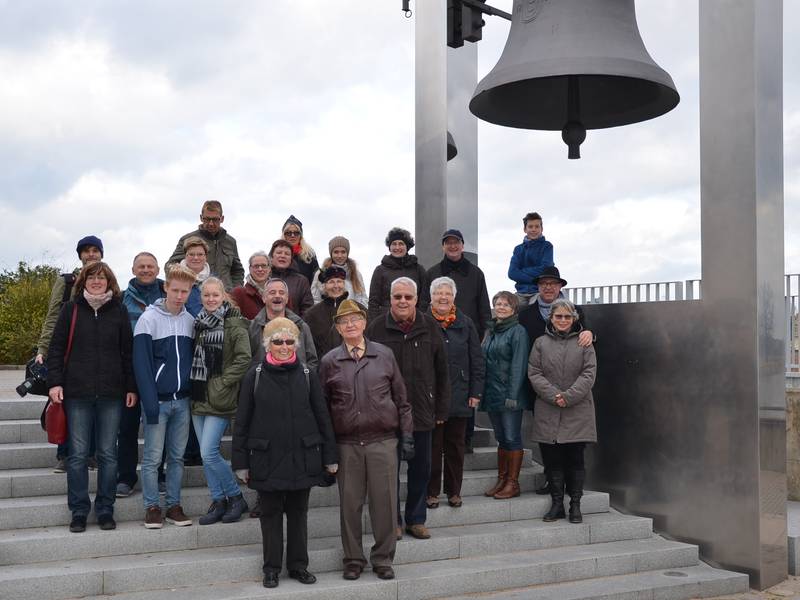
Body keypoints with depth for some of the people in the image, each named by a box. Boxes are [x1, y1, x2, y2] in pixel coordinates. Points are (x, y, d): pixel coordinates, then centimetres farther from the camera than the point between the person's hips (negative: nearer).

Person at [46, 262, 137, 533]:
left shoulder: (119, 311, 7)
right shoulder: (71, 309, 6)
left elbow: (128, 351, 8)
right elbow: (57, 348, 5)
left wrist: (131, 387, 3)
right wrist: (54, 382, -4)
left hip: (111, 393, 1)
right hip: (77, 393, 0)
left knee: (108, 454, 5)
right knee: (78, 454, 3)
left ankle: (105, 510, 14)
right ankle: (79, 511, 12)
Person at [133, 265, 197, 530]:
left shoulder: (190, 321, 7)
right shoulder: (149, 319, -7)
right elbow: (141, 363, -11)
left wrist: (194, 394, 5)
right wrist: (150, 402, -16)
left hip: (183, 400, 4)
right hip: (158, 400, -4)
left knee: (177, 456, 10)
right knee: (153, 457, 1)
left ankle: (174, 505, 18)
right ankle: (152, 507, 11)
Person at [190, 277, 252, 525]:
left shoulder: (234, 324, -8)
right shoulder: (198, 323, 12)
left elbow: (244, 359, -14)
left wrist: (223, 382, -15)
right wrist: (193, 386, 8)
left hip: (220, 399, -7)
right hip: (199, 397, 7)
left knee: (209, 453, -11)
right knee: (206, 454, 9)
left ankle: (236, 497, 7)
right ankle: (218, 502, 19)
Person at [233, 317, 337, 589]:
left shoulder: (306, 374, 1)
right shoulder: (255, 375, -2)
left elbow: (322, 416, 4)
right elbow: (242, 421, 0)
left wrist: (330, 456, 3)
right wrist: (241, 461, -2)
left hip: (302, 458, 1)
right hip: (267, 459, -1)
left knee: (298, 513, 11)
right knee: (271, 513, 9)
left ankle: (298, 565, 24)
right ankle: (272, 568, 21)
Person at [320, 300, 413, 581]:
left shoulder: (384, 355, 5)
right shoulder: (330, 361, 4)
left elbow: (401, 399, 8)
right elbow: (322, 406, 7)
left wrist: (407, 436, 4)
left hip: (383, 441, 0)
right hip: (346, 444, 0)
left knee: (384, 502, 3)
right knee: (350, 503, 7)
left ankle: (383, 558, 18)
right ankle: (353, 559, 22)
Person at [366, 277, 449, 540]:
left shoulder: (430, 328, 2)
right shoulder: (377, 329, -5)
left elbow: (442, 372, 7)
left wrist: (442, 409, 5)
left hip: (422, 412, 2)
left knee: (421, 469, 11)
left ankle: (416, 519, 26)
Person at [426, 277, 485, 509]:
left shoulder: (465, 324, 6)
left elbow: (476, 360, 7)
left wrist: (476, 392, 2)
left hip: (459, 397, 2)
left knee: (455, 446, 11)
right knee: (433, 446, 4)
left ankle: (454, 491, 22)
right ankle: (432, 492, 15)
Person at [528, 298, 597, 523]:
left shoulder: (584, 343, 5)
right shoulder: (541, 343, 7)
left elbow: (589, 374, -2)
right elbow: (534, 374, 1)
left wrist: (569, 396, -13)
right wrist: (553, 395, -12)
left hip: (578, 411, -1)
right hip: (548, 413, 1)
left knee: (575, 460, 2)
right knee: (552, 460, 5)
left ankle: (575, 505, 12)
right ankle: (557, 503, 16)